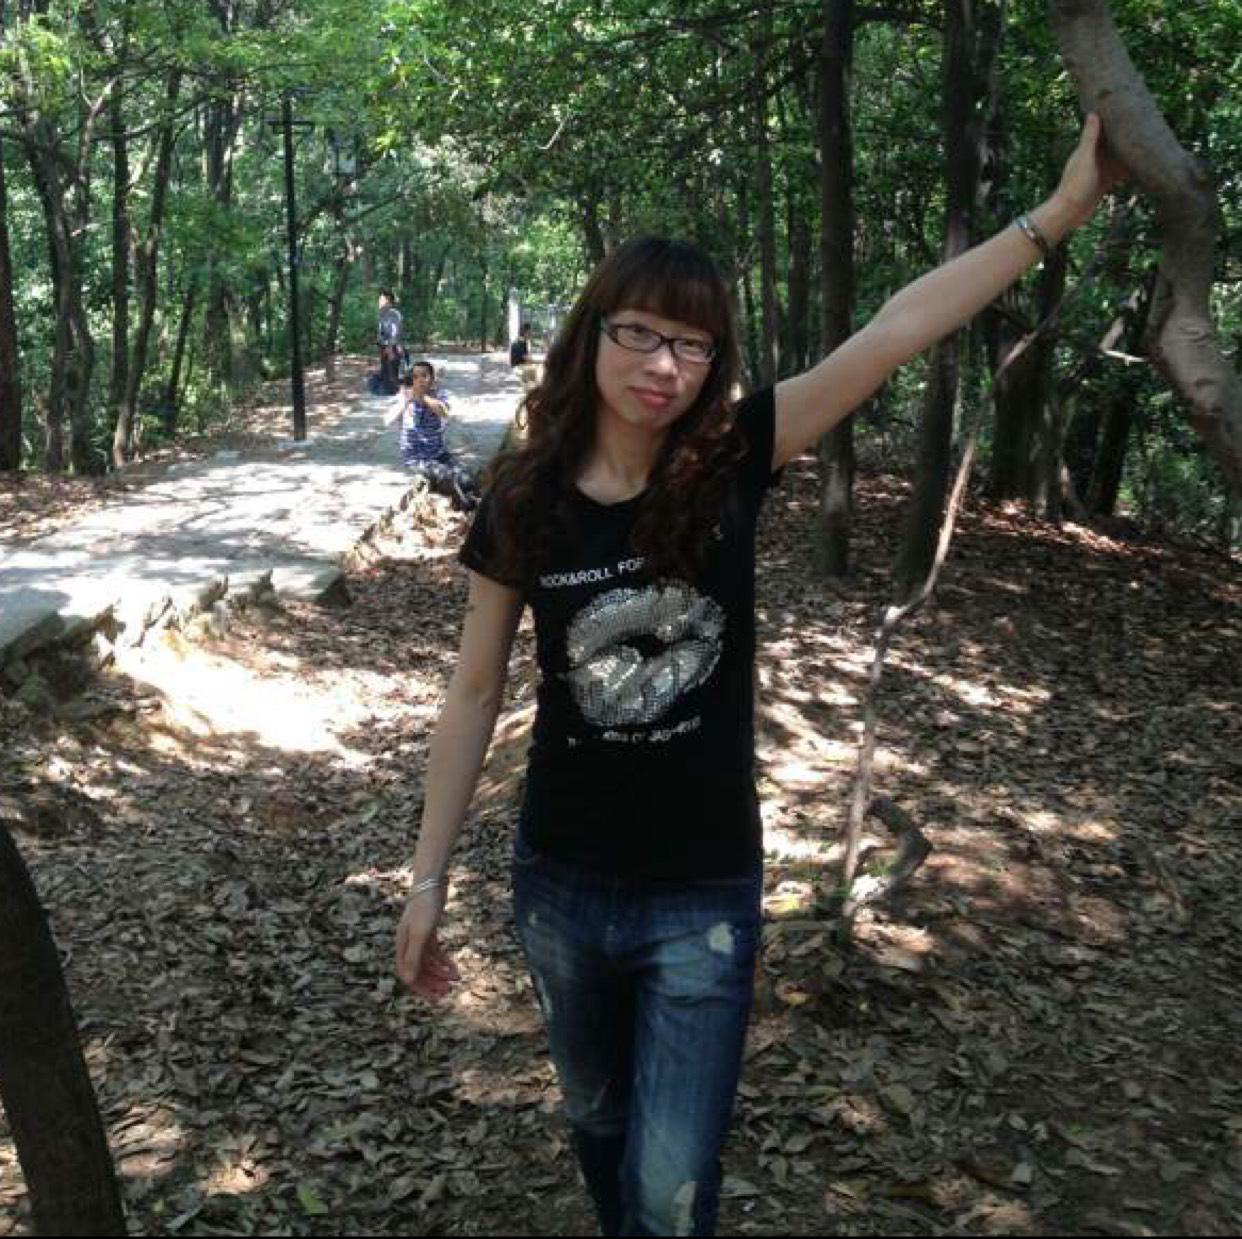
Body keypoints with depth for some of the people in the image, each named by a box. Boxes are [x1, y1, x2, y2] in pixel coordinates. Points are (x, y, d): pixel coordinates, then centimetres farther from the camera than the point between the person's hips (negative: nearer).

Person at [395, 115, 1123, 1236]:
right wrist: (429, 877, 1)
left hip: (706, 897, -1)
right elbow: (476, 694, -2)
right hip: (562, 886, 2)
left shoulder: (731, 463, -11)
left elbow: (892, 335, -17)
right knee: (598, 1121, 25)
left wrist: (1062, 210, -18)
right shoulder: (527, 503, -9)